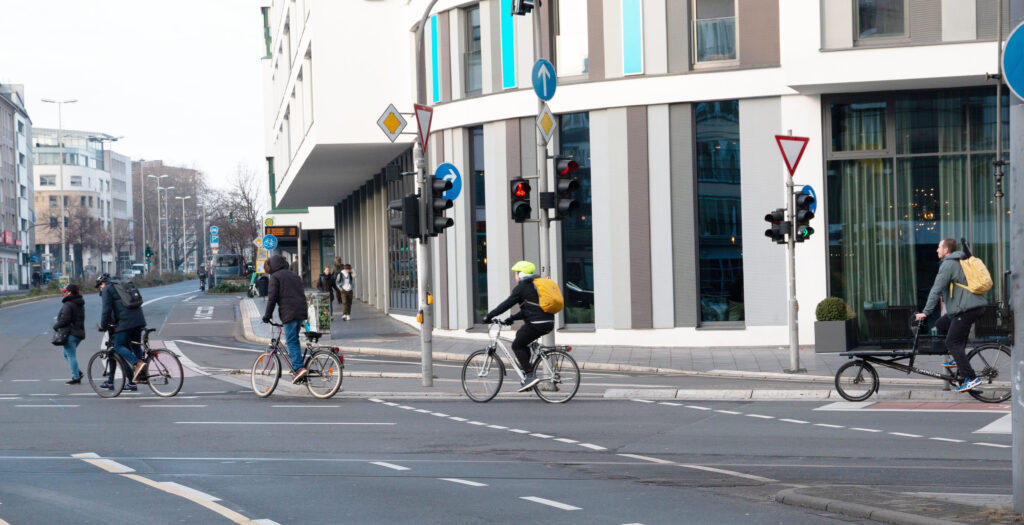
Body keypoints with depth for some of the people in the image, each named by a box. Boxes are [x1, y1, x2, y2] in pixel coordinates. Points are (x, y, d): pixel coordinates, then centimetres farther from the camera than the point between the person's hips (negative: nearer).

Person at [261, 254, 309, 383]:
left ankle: (298, 368, -19)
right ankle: (296, 366, 15)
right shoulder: (294, 275, 23)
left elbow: (272, 298, -6)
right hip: (301, 312, 7)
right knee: (294, 340, 17)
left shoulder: (275, 277, 0)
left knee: (291, 342, -8)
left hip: (289, 313, -7)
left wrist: (267, 316, 2)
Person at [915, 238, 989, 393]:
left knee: (952, 343, -7)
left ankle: (971, 378, -14)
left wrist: (925, 312, -12)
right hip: (977, 305, 10)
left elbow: (936, 290, -13)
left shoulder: (948, 264, -8)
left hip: (966, 309, -10)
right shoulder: (961, 262, 21)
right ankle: (957, 360, 18)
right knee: (941, 325, 21)